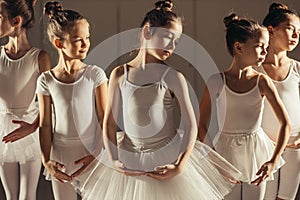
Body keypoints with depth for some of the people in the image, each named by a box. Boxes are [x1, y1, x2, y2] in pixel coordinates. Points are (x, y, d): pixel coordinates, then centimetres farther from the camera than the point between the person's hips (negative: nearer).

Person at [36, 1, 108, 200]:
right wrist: (46, 160, -9)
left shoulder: (95, 74, -5)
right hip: (60, 155, 1)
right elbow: (45, 124, 0)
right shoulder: (46, 80, -2)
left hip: (91, 154, -1)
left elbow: (104, 119, -4)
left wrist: (98, 154, -11)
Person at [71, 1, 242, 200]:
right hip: (130, 160, 1)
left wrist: (180, 166, -19)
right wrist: (113, 160, -12)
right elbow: (110, 123, -1)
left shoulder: (173, 77, -7)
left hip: (168, 158, -1)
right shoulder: (120, 75, -2)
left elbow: (191, 125, -9)